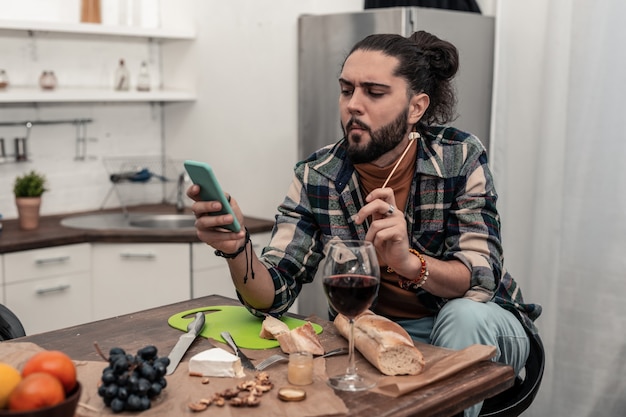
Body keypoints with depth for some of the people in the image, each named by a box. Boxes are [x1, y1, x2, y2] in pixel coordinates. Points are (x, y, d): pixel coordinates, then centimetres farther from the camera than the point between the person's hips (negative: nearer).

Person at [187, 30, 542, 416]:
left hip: (476, 327, 0)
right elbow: (273, 296, -15)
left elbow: (482, 280, -22)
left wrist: (409, 262, -42)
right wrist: (237, 249, -38)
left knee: (464, 316, -33)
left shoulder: (460, 157, -16)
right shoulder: (316, 177, -11)